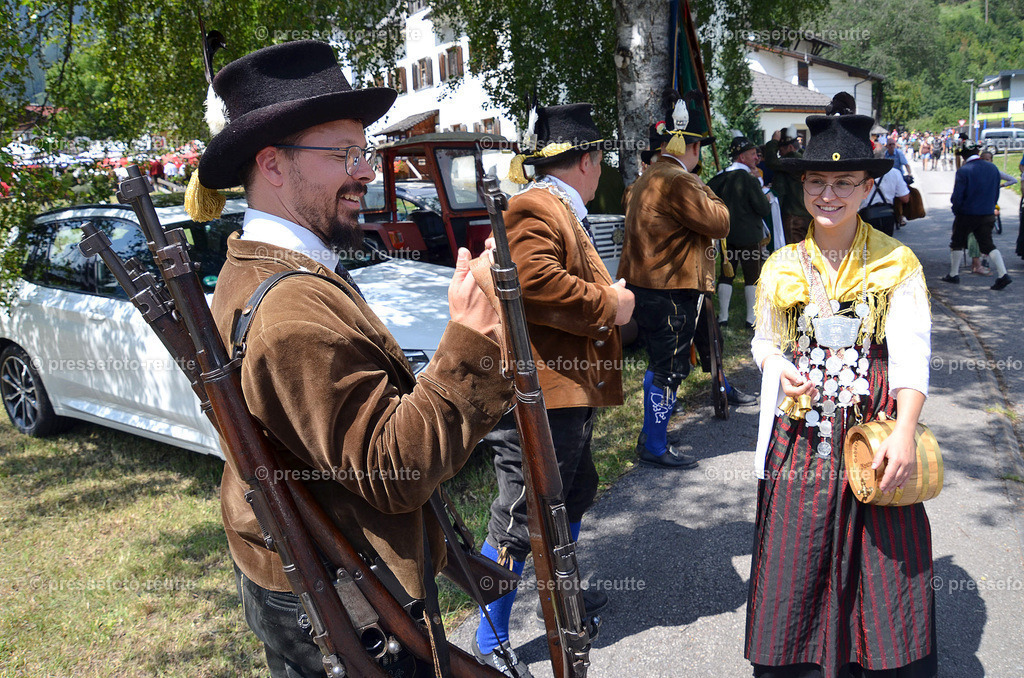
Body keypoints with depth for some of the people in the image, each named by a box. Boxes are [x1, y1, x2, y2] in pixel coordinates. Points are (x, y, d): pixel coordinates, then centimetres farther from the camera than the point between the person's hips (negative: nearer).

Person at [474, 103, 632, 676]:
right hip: (539, 397, -11)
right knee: (521, 521, -3)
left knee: (576, 494, 25)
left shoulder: (566, 212, 20)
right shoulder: (533, 209, -15)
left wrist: (612, 299, 14)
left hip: (571, 394, 12)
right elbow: (535, 283, -30)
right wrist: (609, 305, -18)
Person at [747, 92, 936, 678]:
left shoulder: (898, 265, 0)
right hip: (800, 438, 2)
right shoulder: (782, 267, 6)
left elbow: (912, 354, -9)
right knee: (796, 565, 7)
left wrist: (905, 433, -22)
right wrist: (779, 365, -9)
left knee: (886, 565, 3)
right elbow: (764, 341, 14)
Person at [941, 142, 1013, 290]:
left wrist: (955, 211, 2)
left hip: (966, 215, -5)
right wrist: (990, 208, 18)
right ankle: (1003, 275, -2)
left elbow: (957, 196, -15)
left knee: (957, 244, 12)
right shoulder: (993, 168, 3)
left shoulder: (963, 171, -16)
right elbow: (996, 194, 8)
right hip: (988, 215, 5)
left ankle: (954, 275, 20)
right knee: (988, 245, 9)